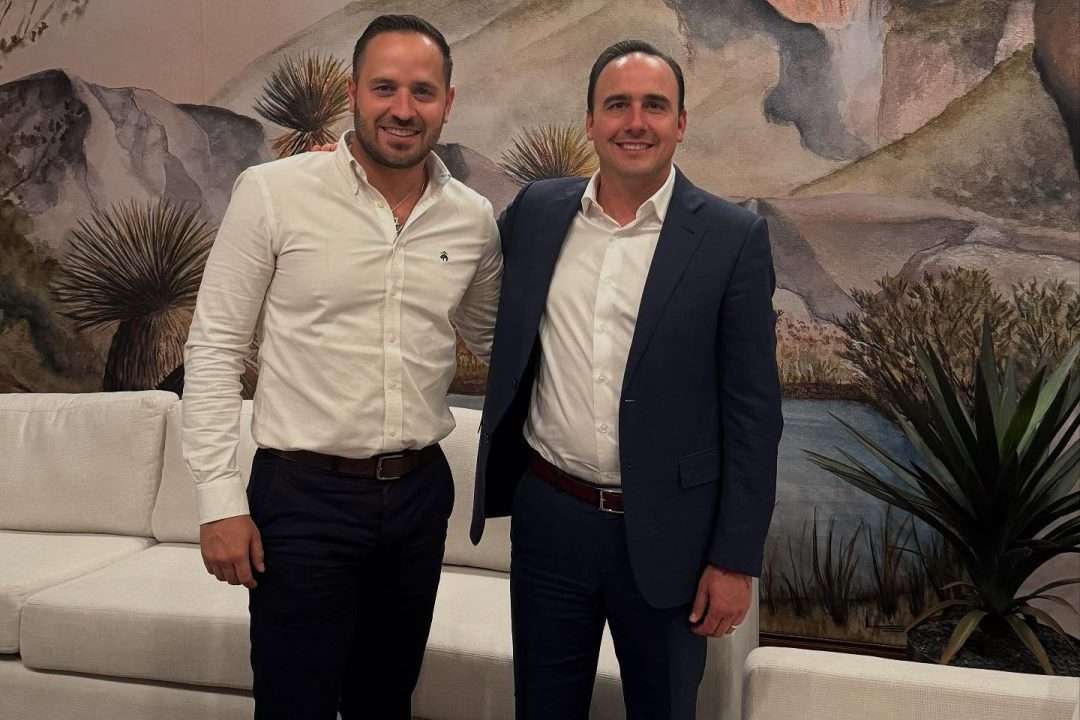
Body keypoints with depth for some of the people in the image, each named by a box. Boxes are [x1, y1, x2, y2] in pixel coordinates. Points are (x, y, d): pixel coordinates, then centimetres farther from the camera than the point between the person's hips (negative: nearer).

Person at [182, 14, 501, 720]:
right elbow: (215, 347, -6)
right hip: (303, 496, -3)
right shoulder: (272, 192, -9)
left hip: (420, 493, 4)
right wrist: (220, 496, -10)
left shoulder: (474, 218, 2)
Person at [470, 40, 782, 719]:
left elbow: (753, 412, -7)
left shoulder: (733, 237, -8)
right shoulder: (537, 212, 1)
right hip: (547, 515, 3)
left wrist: (736, 558, -8)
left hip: (664, 531, -2)